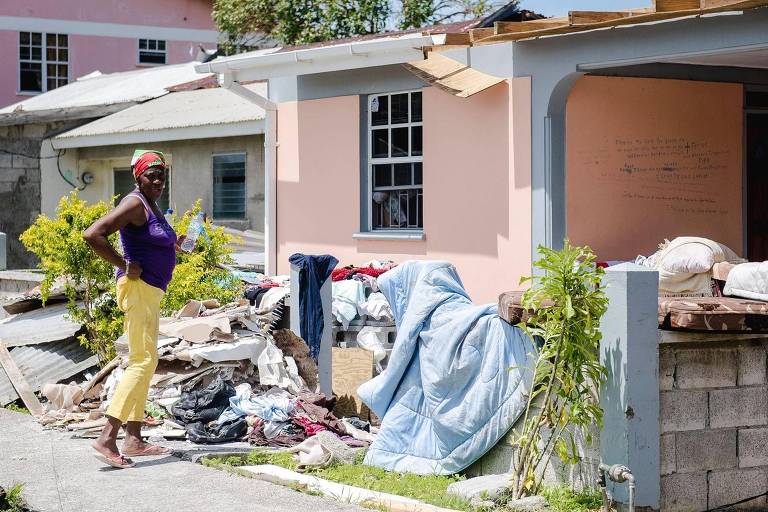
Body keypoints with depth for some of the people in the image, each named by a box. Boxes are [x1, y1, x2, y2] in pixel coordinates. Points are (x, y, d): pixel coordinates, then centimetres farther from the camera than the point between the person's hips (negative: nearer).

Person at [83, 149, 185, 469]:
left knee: (143, 362, 11)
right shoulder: (135, 204, -13)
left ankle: (133, 439, 15)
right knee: (144, 360, -16)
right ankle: (107, 437, -22)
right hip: (137, 288, -11)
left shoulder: (152, 206, 16)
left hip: (150, 292, 11)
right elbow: (92, 235, -24)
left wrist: (175, 244, 18)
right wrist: (125, 266, -20)